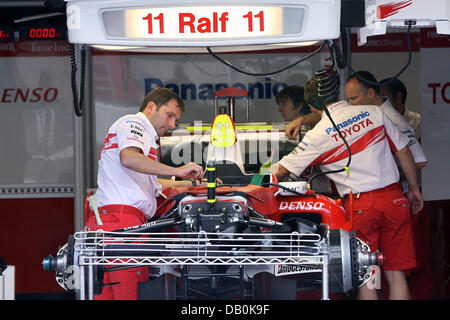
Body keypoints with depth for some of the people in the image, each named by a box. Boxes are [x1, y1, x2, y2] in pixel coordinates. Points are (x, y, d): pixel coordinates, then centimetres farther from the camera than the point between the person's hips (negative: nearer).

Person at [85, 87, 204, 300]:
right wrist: (177, 171, -19)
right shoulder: (133, 123, 3)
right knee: (132, 294, -15)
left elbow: (151, 184, 44)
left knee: (106, 294, 3)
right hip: (121, 218, -10)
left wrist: (192, 184, 41)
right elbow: (129, 158, -20)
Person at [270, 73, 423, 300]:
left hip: (360, 205, -3)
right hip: (394, 198, 3)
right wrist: (414, 189, 21)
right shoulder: (374, 112, 6)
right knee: (395, 274, 7)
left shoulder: (318, 135, -2)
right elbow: (403, 151, 11)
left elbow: (281, 172, 3)